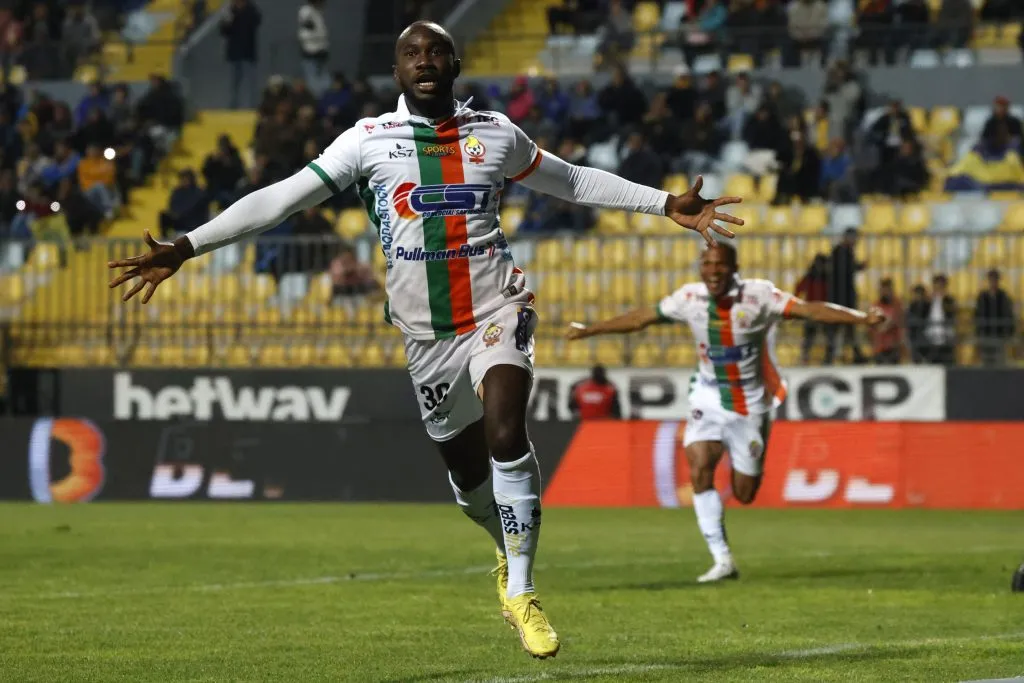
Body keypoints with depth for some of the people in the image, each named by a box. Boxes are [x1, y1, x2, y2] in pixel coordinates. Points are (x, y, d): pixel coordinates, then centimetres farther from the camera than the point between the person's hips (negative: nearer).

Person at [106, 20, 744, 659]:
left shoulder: (496, 133, 6)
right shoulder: (369, 139, 1)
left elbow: (574, 181, 19)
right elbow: (279, 200, -2)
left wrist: (668, 205, 16)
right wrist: (184, 248, -8)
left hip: (497, 311, -1)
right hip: (426, 330, 1)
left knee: (506, 435, -24)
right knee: (467, 469, 9)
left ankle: (520, 589, -12)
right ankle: (510, 549, 42)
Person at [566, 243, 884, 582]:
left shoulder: (758, 294, -17)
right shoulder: (689, 297, -7)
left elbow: (808, 309, -24)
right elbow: (642, 317, 4)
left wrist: (862, 318, -35)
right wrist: (588, 330, 9)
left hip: (749, 402, -2)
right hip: (708, 398, 2)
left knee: (744, 494, 2)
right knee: (699, 470, -19)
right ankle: (722, 560, -11)